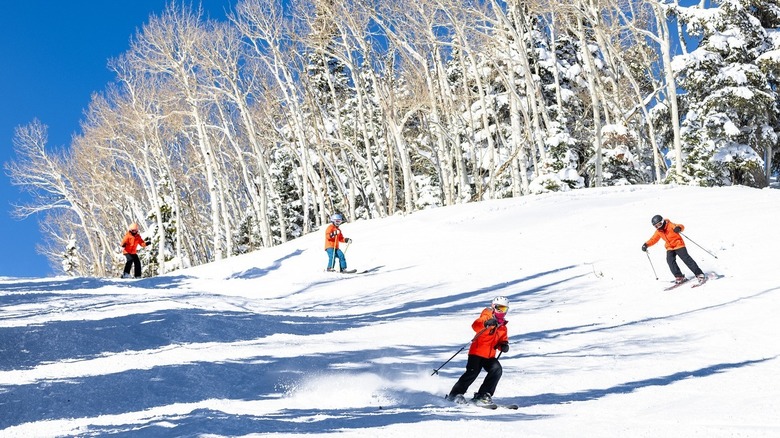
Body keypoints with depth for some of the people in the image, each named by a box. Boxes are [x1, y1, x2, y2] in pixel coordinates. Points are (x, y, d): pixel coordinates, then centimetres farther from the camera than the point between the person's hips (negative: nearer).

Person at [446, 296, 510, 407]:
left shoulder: (503, 327, 17)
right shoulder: (487, 317, -3)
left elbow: (502, 340, 25)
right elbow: (475, 325, -23)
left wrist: (504, 345, 0)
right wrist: (486, 323, -44)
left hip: (490, 356, 6)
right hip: (477, 352, -6)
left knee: (497, 370, -17)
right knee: (473, 372, -19)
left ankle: (483, 395, -9)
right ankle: (455, 394, -1)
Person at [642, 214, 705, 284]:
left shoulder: (670, 225, -17)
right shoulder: (658, 231, 3)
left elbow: (681, 226, -29)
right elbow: (653, 239, 11)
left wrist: (679, 228, -54)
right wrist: (646, 244, -5)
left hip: (679, 245, -6)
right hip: (670, 248, 6)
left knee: (686, 259, -12)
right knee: (670, 260, -17)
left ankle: (699, 274, -7)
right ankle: (679, 277, -11)